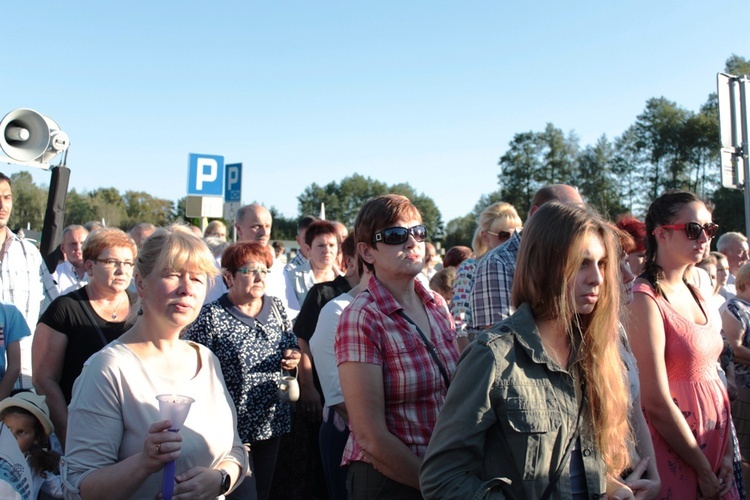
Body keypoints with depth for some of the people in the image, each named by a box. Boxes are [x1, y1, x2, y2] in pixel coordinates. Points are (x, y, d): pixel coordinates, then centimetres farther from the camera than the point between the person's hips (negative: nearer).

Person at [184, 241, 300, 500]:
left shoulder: (276, 307, 5)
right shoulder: (211, 316, -12)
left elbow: (292, 346, 17)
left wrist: (292, 357, -5)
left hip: (272, 422, 6)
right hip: (232, 427, -5)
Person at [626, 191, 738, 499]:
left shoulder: (695, 294, 6)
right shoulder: (646, 299, -18)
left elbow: (710, 373, 7)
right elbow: (656, 402, -20)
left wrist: (727, 451, 0)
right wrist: (703, 469, -12)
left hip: (714, 437, 7)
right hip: (675, 445, -7)